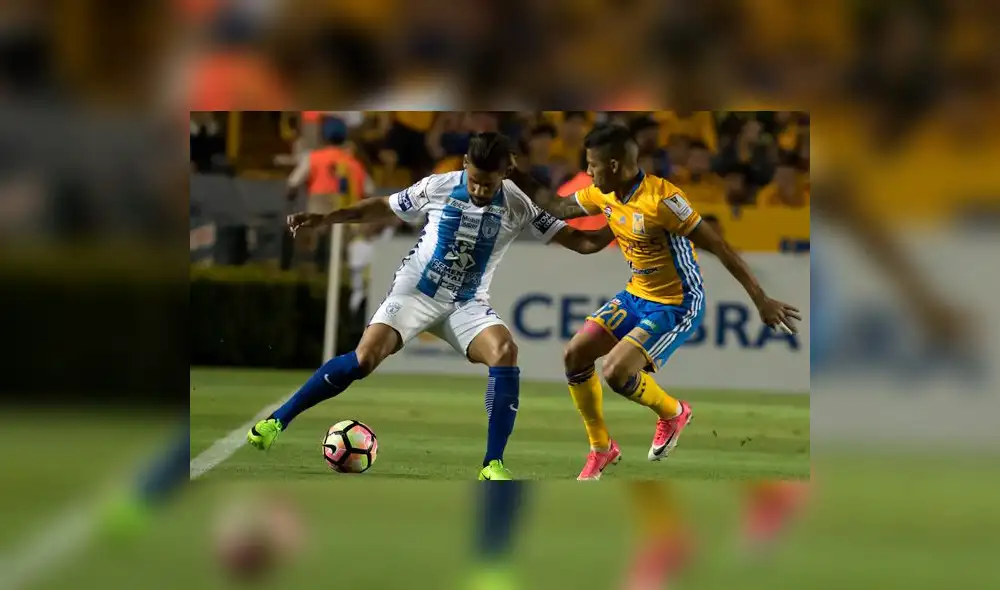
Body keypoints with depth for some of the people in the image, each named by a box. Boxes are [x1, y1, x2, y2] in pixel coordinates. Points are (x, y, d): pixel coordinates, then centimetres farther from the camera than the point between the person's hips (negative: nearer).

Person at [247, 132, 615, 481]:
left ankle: (493, 465, -23)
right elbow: (383, 208, 6)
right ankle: (277, 421, -6)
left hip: (467, 305, 1)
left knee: (505, 351, -29)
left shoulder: (518, 206, -9)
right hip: (415, 293, -1)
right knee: (363, 360, -21)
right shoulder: (437, 188, -10)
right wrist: (323, 219, 0)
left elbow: (581, 241, -6)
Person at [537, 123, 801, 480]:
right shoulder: (604, 195, -3)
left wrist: (761, 300, -26)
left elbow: (718, 247, -25)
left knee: (616, 372, -21)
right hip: (635, 296, 8)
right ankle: (601, 449, 16)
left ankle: (673, 414, 10)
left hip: (677, 306, -8)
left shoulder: (661, 199, -28)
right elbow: (563, 208, 19)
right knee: (575, 355, 0)